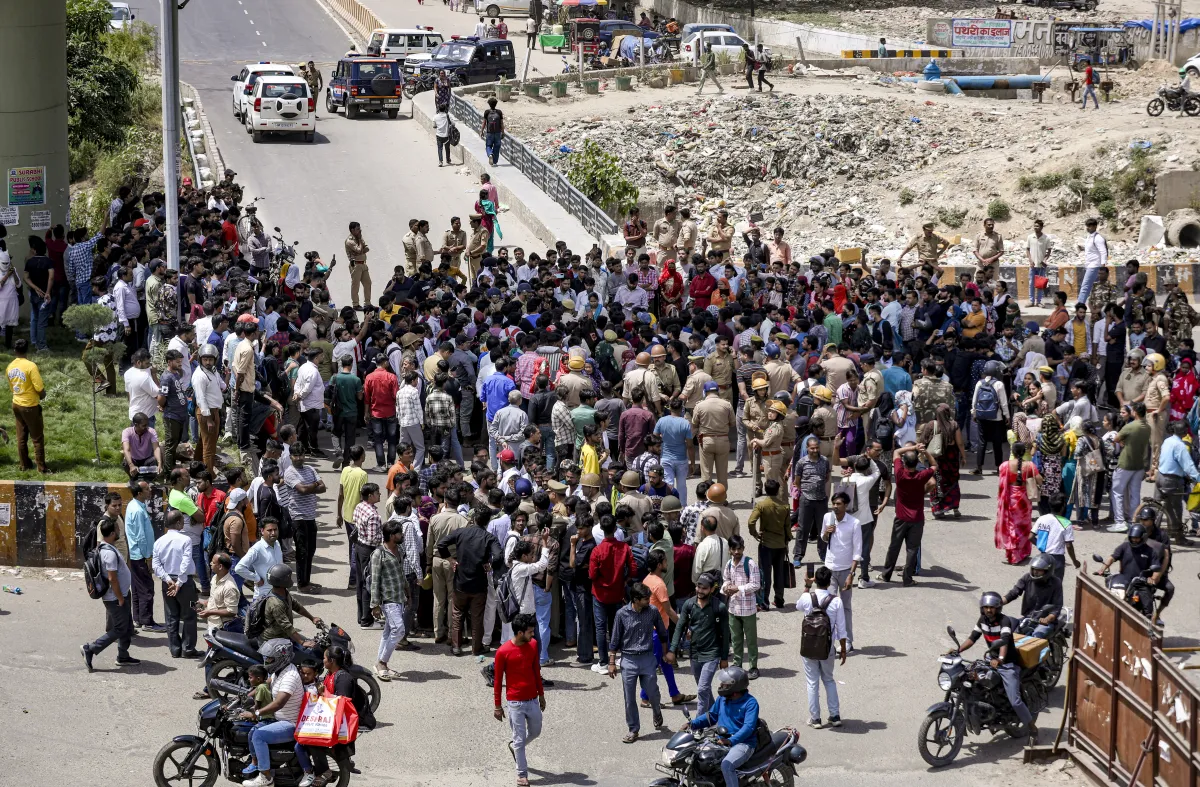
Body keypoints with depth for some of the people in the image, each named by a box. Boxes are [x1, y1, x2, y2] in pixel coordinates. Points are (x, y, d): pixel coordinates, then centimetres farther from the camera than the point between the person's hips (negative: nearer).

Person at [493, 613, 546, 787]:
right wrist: (497, 706, -5)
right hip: (515, 702, -5)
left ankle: (514, 747, 48)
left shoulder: (533, 645, -2)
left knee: (535, 732, 20)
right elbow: (498, 680, -9)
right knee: (520, 739, 2)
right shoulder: (503, 652, -18)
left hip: (533, 700, 5)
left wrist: (541, 694, 15)